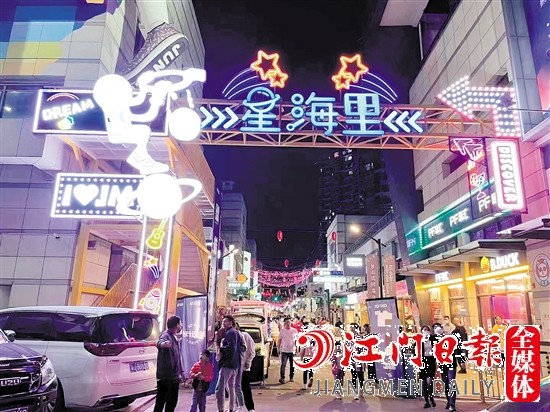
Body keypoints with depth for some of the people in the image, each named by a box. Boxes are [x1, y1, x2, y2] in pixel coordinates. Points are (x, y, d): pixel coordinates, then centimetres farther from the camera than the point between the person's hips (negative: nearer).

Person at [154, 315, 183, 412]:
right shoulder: (166, 335, -16)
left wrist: (181, 370, 21)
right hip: (165, 376, -9)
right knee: (161, 401, -1)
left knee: (172, 401, 17)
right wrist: (163, 344, -64)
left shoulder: (175, 337, 13)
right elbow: (159, 343, -41)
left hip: (174, 376, 9)